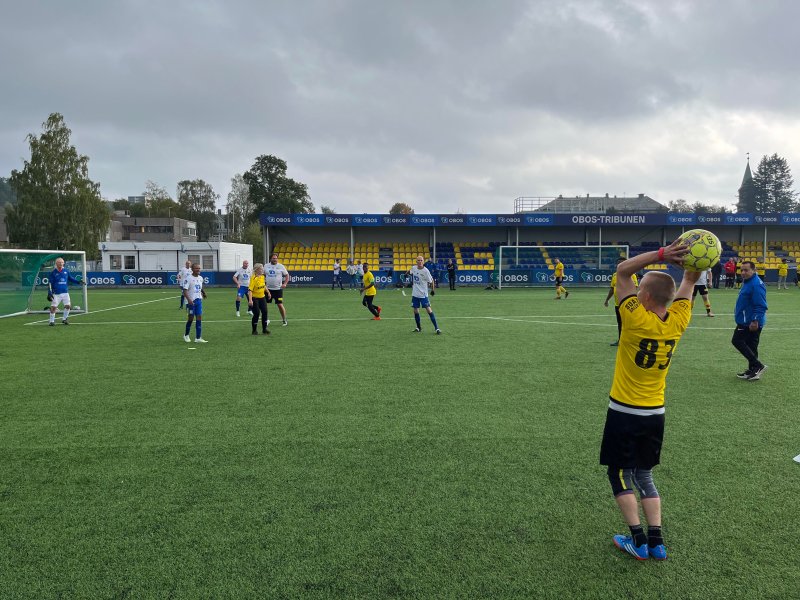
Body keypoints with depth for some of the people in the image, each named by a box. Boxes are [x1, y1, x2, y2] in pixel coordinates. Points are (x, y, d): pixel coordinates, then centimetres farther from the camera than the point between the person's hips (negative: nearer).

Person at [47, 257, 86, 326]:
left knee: (68, 305, 1)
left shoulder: (66, 271, 5)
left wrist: (78, 282, 7)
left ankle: (64, 319, 21)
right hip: (56, 293, -3)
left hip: (65, 292, 3)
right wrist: (49, 293, -9)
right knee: (53, 307, -6)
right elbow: (50, 283, -2)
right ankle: (52, 321, 7)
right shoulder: (53, 272, -3)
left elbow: (71, 278, 20)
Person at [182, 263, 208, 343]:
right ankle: (186, 335, 25)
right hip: (191, 301, -5)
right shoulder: (188, 278, -11)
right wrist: (189, 299, -28)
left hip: (199, 300, 5)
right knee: (191, 318, 2)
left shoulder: (200, 278, 9)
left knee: (199, 318, -2)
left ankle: (198, 338, -1)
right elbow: (185, 290, -17)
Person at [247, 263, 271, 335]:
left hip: (262, 297, 7)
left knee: (264, 312, 3)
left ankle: (264, 329, 14)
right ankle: (254, 330, 8)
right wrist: (250, 300, -35)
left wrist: (268, 292, 23)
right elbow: (250, 290, -27)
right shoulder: (253, 278, -21)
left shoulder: (262, 277, 2)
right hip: (255, 298, -7)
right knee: (256, 313, -7)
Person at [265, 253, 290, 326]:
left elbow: (287, 275, 4)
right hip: (268, 289, 3)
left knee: (280, 305, -5)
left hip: (278, 289, -3)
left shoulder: (281, 266, -2)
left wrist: (285, 284, -9)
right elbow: (263, 276, 18)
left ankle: (284, 320, 11)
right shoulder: (266, 266, 6)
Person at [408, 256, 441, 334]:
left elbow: (431, 281, -8)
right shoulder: (414, 268, 0)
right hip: (415, 294, 5)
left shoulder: (426, 271, -15)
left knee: (429, 310, -8)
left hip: (423, 294, -5)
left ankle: (436, 328, -4)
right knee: (416, 311, 9)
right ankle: (418, 327, 26)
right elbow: (410, 272, 25)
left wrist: (433, 289, -10)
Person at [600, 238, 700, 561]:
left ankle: (638, 540, 10)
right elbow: (690, 280, 6)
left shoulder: (636, 318, -21)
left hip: (624, 413, -5)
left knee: (620, 474, 10)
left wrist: (661, 254, -23)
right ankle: (656, 541, 17)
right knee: (644, 474, 18)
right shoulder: (677, 320, -6)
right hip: (655, 413, 6)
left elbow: (622, 270, -16)